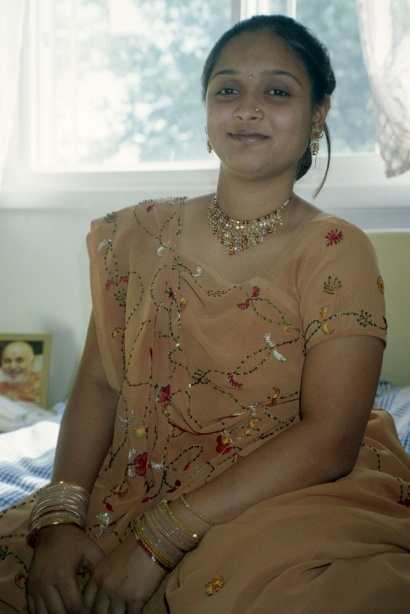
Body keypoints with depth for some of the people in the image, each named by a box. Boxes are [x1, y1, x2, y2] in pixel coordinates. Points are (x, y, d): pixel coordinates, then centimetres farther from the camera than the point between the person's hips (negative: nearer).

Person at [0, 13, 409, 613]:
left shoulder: (336, 252, -7)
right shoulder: (139, 235, 7)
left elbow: (329, 440, -16)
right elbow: (100, 384, 4)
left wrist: (159, 539, -21)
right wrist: (60, 515, -14)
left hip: (293, 497, -3)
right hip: (135, 489, 4)